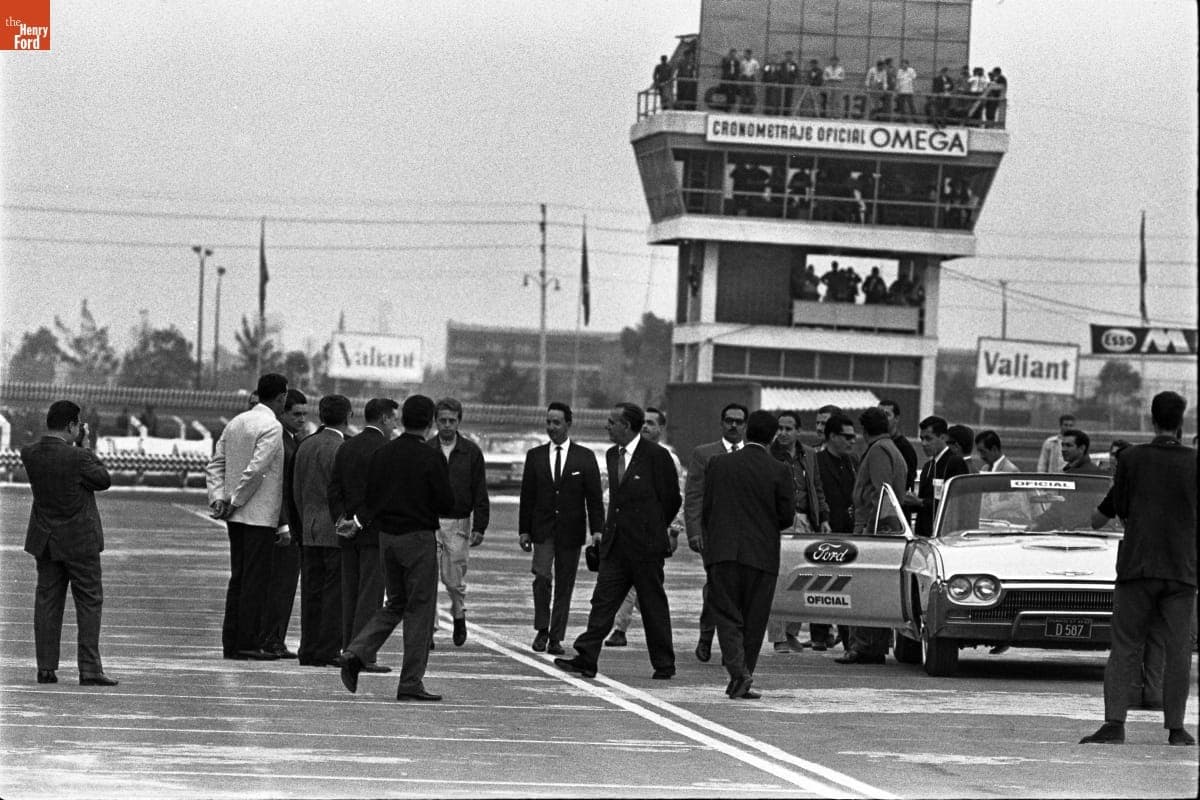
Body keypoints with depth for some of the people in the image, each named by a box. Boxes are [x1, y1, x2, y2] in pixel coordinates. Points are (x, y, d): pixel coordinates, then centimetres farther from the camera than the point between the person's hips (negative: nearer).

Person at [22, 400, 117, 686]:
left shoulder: (29, 454, -4)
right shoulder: (78, 457, -21)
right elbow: (104, 480, -6)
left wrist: (77, 445, 6)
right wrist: (84, 446, -1)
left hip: (44, 540, 5)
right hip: (79, 540, -5)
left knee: (47, 602, 10)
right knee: (89, 602, 3)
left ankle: (46, 668, 9)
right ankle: (89, 669, -2)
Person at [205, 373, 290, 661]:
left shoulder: (236, 423, 13)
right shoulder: (272, 427, -12)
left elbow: (214, 465, 13)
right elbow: (255, 470, -20)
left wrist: (218, 498, 5)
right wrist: (235, 501, -11)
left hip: (237, 517, 8)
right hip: (260, 516, -8)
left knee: (239, 577, 11)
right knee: (256, 579, -5)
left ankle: (231, 642, 12)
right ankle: (248, 642, -6)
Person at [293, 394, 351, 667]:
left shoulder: (305, 446, 10)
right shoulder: (341, 449, -12)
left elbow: (298, 491, 14)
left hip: (309, 531, 7)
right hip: (337, 532, -7)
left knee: (311, 592, 8)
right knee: (335, 593, -3)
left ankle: (309, 650, 9)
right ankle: (328, 652, -4)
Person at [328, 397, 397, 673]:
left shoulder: (346, 448, 11)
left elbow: (334, 490, 8)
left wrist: (339, 521, 4)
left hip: (349, 534, 7)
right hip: (376, 533, -7)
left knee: (350, 595, 10)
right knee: (370, 594, -6)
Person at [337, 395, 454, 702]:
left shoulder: (381, 454, 5)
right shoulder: (430, 458, -13)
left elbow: (371, 498, 3)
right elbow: (447, 503, -11)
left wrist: (359, 521, 18)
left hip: (387, 538, 6)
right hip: (418, 538, -6)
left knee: (395, 605, 18)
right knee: (419, 609, 2)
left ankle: (356, 654, 0)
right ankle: (411, 682, 2)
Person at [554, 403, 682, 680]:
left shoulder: (656, 455, -10)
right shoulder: (612, 455, 12)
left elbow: (672, 498, -2)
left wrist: (656, 528, 8)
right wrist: (604, 531, 14)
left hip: (645, 545, -6)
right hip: (615, 543, 6)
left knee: (653, 605, 3)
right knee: (603, 600, -2)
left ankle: (664, 665, 14)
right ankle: (586, 660, -6)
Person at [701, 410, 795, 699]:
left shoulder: (719, 464, 2)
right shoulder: (779, 471, -4)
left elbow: (706, 510, 5)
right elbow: (786, 516, -1)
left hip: (722, 553, 1)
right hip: (762, 554, -1)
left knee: (727, 615, 2)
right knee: (753, 621, 9)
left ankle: (738, 672, -19)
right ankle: (741, 683, 12)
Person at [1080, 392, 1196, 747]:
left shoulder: (1132, 458, -4)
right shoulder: (1193, 463, -2)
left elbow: (1120, 507, 4)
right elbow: (1196, 511, 9)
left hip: (1136, 565, 0)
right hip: (1182, 568, 0)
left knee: (1124, 648, 2)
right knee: (1177, 650, 6)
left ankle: (1114, 721, -9)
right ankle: (1175, 727, 4)